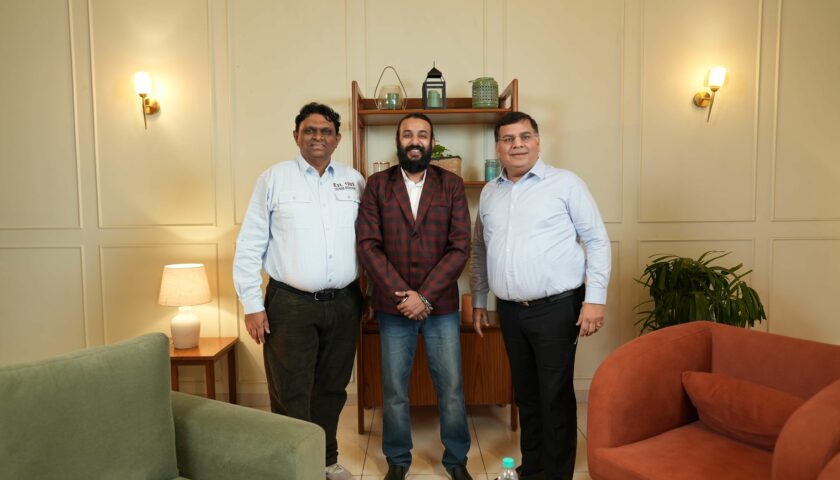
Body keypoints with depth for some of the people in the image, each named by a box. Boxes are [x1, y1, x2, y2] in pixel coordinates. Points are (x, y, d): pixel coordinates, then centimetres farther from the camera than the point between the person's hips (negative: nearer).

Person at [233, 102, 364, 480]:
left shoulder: (354, 181, 8)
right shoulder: (274, 178, -1)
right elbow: (249, 246, -3)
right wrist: (252, 305, -7)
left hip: (344, 304, 4)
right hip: (290, 305, -3)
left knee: (332, 389, 16)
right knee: (291, 395, 3)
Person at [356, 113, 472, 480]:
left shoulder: (451, 185, 1)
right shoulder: (377, 185, 1)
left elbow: (460, 247, -5)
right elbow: (368, 245, -5)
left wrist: (425, 296, -13)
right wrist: (402, 294, -13)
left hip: (441, 305, 0)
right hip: (392, 307, 0)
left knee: (451, 387, 8)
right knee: (394, 390, 11)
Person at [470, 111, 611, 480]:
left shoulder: (566, 183, -5)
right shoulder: (489, 193, 10)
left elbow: (597, 241, -6)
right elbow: (479, 250, 17)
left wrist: (595, 298, -12)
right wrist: (478, 300, 16)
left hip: (556, 308, -5)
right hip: (510, 311, 5)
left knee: (555, 396, 3)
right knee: (525, 393, 17)